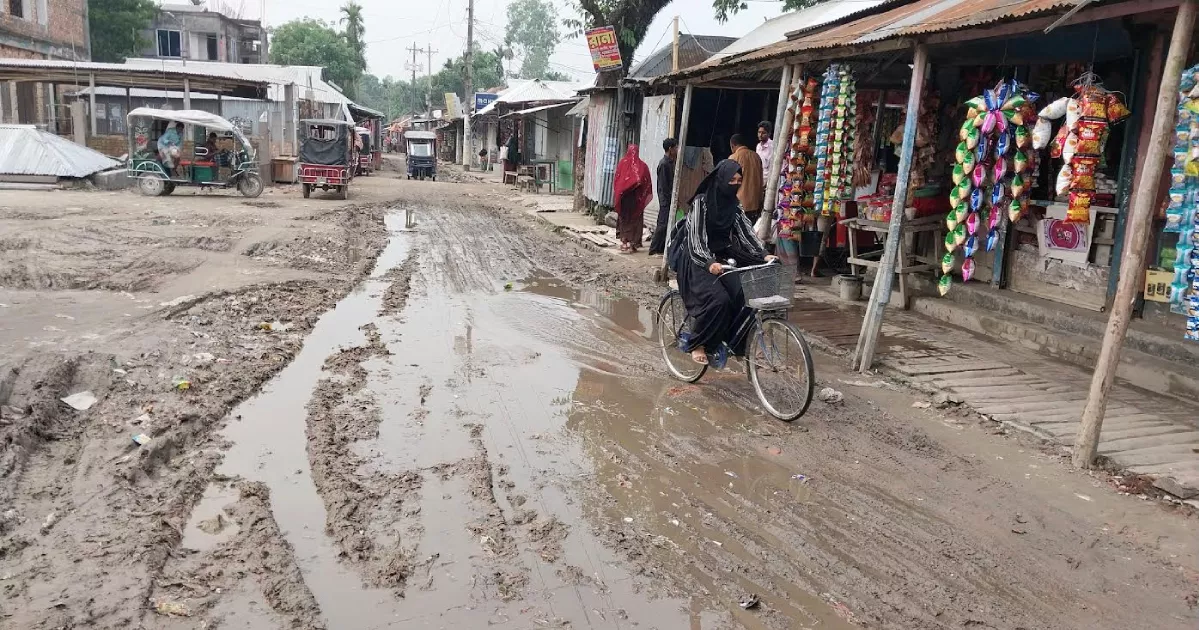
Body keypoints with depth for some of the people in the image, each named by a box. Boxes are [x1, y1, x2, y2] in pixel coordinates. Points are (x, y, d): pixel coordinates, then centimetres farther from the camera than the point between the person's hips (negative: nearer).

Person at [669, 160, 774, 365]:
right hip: (697, 260, -6)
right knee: (717, 300, -28)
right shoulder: (701, 201, -13)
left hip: (721, 258, 6)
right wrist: (709, 262, -38)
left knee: (742, 297, -17)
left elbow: (746, 232, -1)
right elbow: (696, 237, -22)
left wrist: (764, 254, -18)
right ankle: (697, 345, -10)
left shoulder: (733, 205, 6)